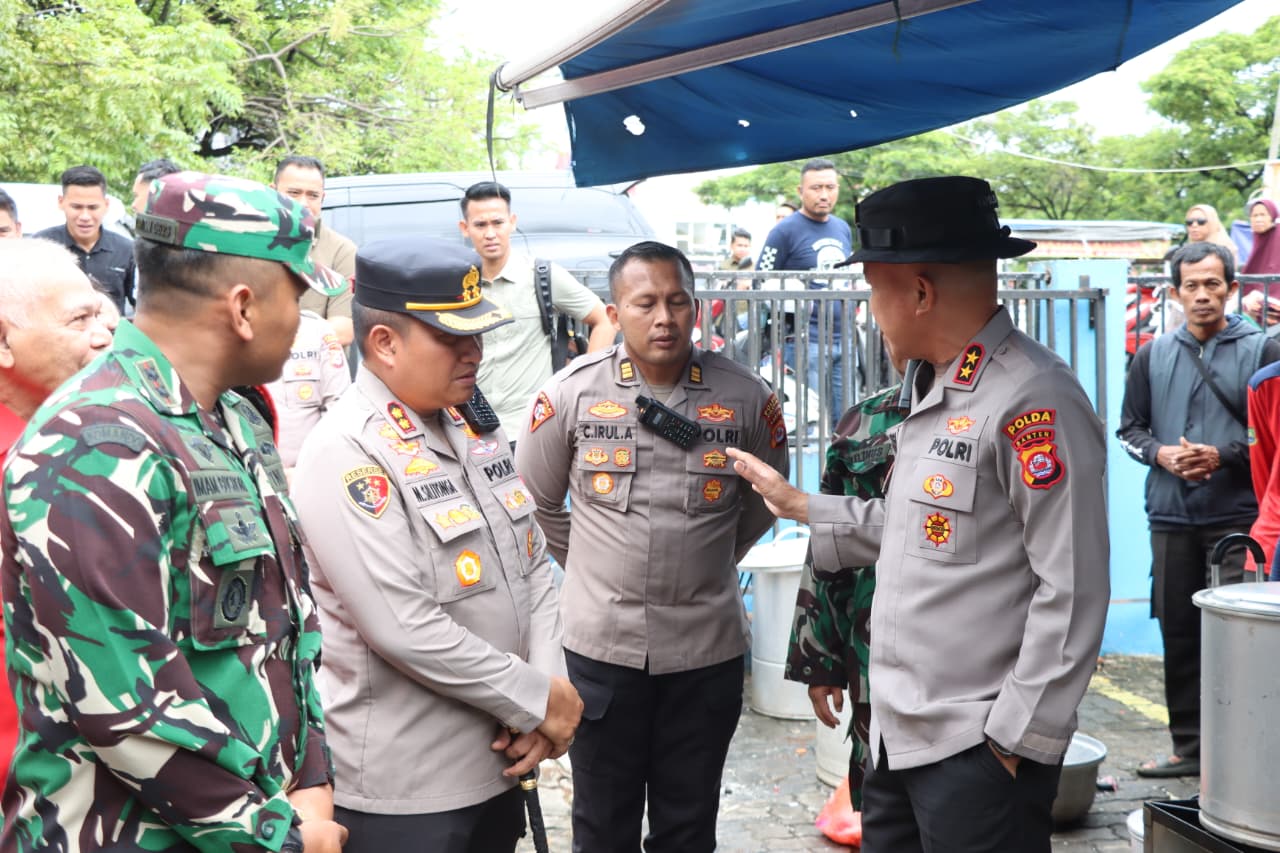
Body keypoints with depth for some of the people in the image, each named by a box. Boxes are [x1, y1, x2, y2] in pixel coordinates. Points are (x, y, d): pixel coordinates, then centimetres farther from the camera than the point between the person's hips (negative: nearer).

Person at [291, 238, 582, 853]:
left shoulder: (473, 427, 8)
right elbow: (405, 629, -24)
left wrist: (549, 695, -4)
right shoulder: (346, 456, -17)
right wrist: (538, 700, -15)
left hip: (496, 766, 8)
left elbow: (534, 567, 11)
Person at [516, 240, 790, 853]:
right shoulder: (572, 392, -6)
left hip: (707, 647, 0)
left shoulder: (746, 397, -5)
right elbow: (536, 500, 8)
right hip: (600, 642, 0)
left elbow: (764, 499, 13)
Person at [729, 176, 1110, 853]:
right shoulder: (931, 392, 12)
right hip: (898, 737, 9)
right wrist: (799, 506, 22)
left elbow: (1072, 591, -20)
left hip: (977, 750, -9)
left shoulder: (1032, 402, -18)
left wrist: (1016, 738, -17)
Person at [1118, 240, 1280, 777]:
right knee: (1179, 633, 9)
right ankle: (1190, 746, 20)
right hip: (1171, 516, 4)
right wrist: (1161, 454, -5)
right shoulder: (1153, 356, 11)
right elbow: (1130, 427, 14)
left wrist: (1221, 456, -13)